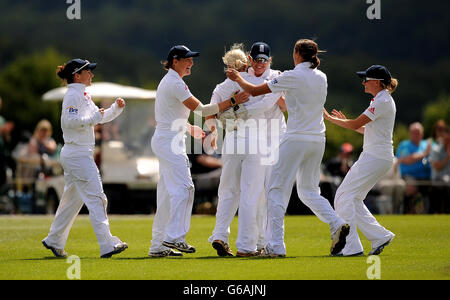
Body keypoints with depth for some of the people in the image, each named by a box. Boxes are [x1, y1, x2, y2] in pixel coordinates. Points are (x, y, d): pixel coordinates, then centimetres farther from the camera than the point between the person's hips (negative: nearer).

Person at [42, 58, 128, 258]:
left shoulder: (82, 95, 18)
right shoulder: (73, 95, -12)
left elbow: (100, 117, 24)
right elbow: (71, 121, -24)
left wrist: (116, 108, 10)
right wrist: (94, 118, -22)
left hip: (76, 154, 10)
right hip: (78, 154, -10)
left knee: (72, 200, 16)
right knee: (96, 197, -15)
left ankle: (54, 241, 25)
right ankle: (107, 245, -20)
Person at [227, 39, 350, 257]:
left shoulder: (293, 77, -9)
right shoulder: (321, 78, 9)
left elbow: (254, 91, -3)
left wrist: (237, 77, 14)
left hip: (296, 139, -6)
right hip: (318, 140, 6)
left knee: (278, 190, 0)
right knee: (309, 190, 17)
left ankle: (276, 245, -4)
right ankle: (337, 224, -5)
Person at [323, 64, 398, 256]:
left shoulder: (383, 102, -15)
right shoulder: (383, 100, 17)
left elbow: (355, 125, -17)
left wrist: (329, 118, -7)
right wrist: (346, 121, 19)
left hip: (375, 158, -10)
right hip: (373, 156, 10)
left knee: (344, 196, -10)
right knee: (353, 198, 12)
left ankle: (351, 246, -10)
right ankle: (380, 236, 13)